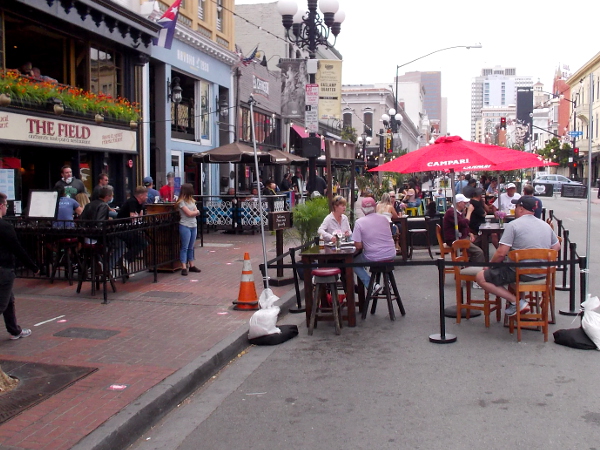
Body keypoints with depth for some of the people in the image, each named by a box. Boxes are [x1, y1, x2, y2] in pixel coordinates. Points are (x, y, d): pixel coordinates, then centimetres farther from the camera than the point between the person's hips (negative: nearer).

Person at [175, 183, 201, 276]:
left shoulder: (192, 201, 15)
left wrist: (193, 212, -10)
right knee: (185, 247, -4)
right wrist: (196, 212, 4)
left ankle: (191, 265, 19)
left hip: (194, 226, 7)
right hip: (185, 226, -7)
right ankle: (184, 267, -4)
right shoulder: (181, 202, -8)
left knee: (191, 247, 13)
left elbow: (198, 212, 9)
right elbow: (189, 213, -13)